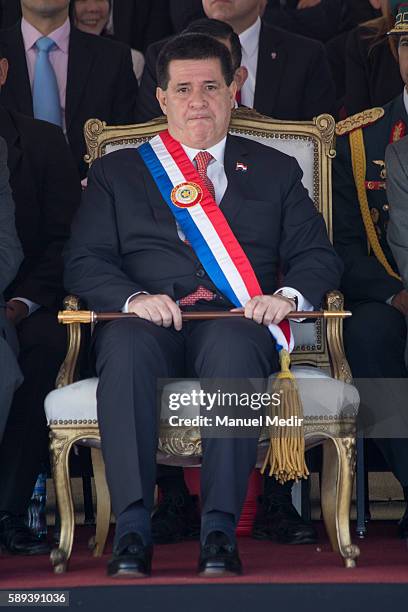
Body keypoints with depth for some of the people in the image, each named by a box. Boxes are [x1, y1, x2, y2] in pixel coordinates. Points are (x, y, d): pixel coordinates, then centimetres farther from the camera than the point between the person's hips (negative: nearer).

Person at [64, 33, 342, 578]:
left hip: (236, 322, 0)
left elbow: (317, 256, 14)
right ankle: (132, 530, -40)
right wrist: (134, 298, -13)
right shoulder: (117, 172, 22)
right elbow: (84, 264, 9)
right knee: (126, 345, -37)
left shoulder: (275, 172, 24)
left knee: (232, 344, -38)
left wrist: (288, 296, -9)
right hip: (149, 321, 0)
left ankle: (220, 532, -42)